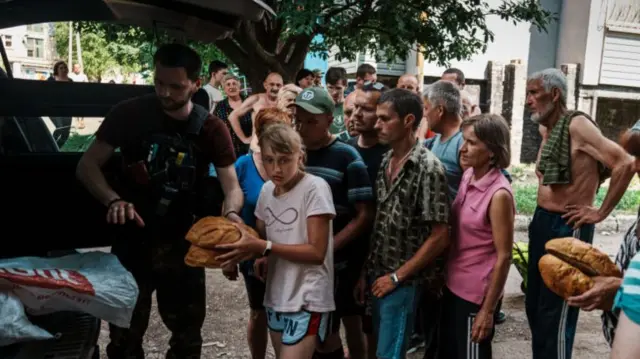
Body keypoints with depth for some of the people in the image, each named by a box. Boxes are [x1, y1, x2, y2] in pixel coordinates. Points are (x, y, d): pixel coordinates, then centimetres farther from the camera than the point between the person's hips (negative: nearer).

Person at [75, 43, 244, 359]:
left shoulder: (211, 129, -3)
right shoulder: (129, 114, -7)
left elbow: (232, 186, -8)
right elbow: (87, 166, -7)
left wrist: (231, 213, -32)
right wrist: (113, 200, -27)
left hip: (182, 244, 1)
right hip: (132, 239, -1)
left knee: (188, 334, 16)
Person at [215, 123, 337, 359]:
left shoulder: (315, 188, -15)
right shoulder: (266, 190, 5)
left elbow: (317, 252, -17)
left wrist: (264, 248, -23)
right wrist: (258, 256, -7)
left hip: (307, 300, -7)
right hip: (276, 296, 7)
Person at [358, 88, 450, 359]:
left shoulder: (428, 168, -16)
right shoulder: (386, 162, 5)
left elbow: (439, 237, -17)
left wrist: (397, 276, -13)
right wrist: (366, 271, 7)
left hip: (402, 282, -7)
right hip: (378, 276, 7)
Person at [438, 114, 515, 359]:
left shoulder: (499, 194, -21)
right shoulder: (467, 176, 1)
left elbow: (504, 257, -18)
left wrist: (488, 310, -16)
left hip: (477, 292, -7)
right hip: (453, 285, 7)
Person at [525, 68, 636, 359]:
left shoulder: (577, 125, -17)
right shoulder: (546, 128, 8)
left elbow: (625, 164, -24)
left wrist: (601, 212, -17)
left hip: (567, 226, -8)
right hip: (541, 220, 9)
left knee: (555, 311, 1)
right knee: (534, 304, 17)